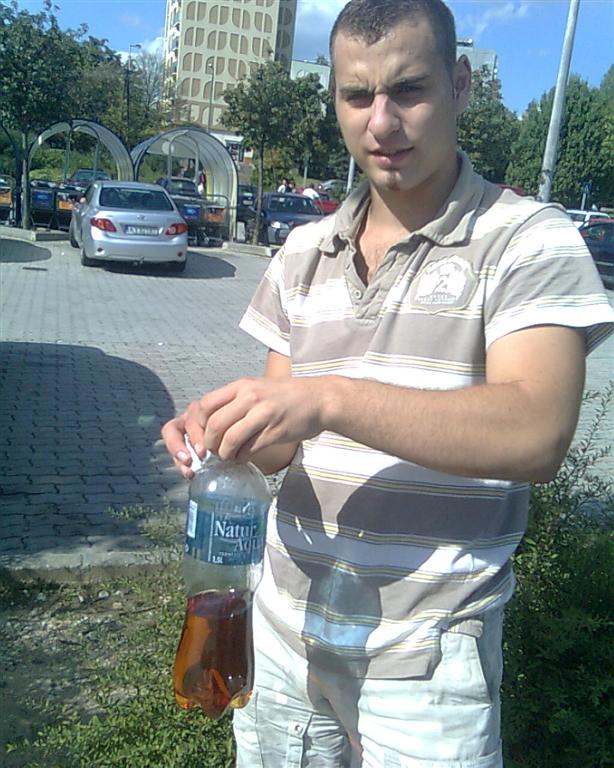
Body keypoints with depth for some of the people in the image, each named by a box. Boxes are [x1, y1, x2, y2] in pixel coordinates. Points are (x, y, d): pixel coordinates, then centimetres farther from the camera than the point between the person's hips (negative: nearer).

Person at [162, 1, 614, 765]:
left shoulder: (527, 240, -9)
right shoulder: (304, 253, 6)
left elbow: (535, 434, -24)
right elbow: (283, 440, 8)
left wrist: (328, 397, -32)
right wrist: (227, 429, -15)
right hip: (289, 622, 5)